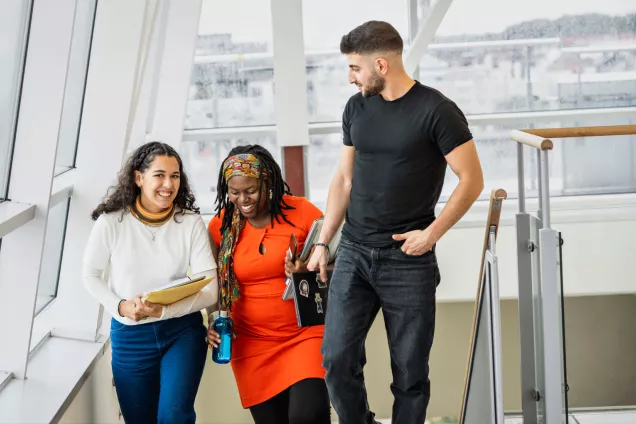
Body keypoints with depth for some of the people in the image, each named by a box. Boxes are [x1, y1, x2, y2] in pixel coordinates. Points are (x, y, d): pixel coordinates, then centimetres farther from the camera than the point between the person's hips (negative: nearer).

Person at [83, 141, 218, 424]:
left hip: (182, 331, -1)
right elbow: (91, 276, 3)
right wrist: (120, 306, -14)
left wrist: (163, 309, -27)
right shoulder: (111, 222, -11)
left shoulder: (191, 223, -12)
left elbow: (210, 289, -13)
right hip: (130, 336, 1)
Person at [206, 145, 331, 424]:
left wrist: (309, 269, -21)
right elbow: (214, 284, 11)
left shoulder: (301, 212, -7)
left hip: (306, 333, -2)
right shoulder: (220, 226, 0)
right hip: (253, 343, 3)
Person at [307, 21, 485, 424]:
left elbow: (472, 180, -7)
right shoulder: (356, 107, 7)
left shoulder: (436, 110, -9)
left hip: (409, 261, -4)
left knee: (410, 370, 4)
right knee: (337, 357, -2)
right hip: (353, 254, 4)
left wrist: (433, 232, -13)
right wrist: (323, 243, 9)